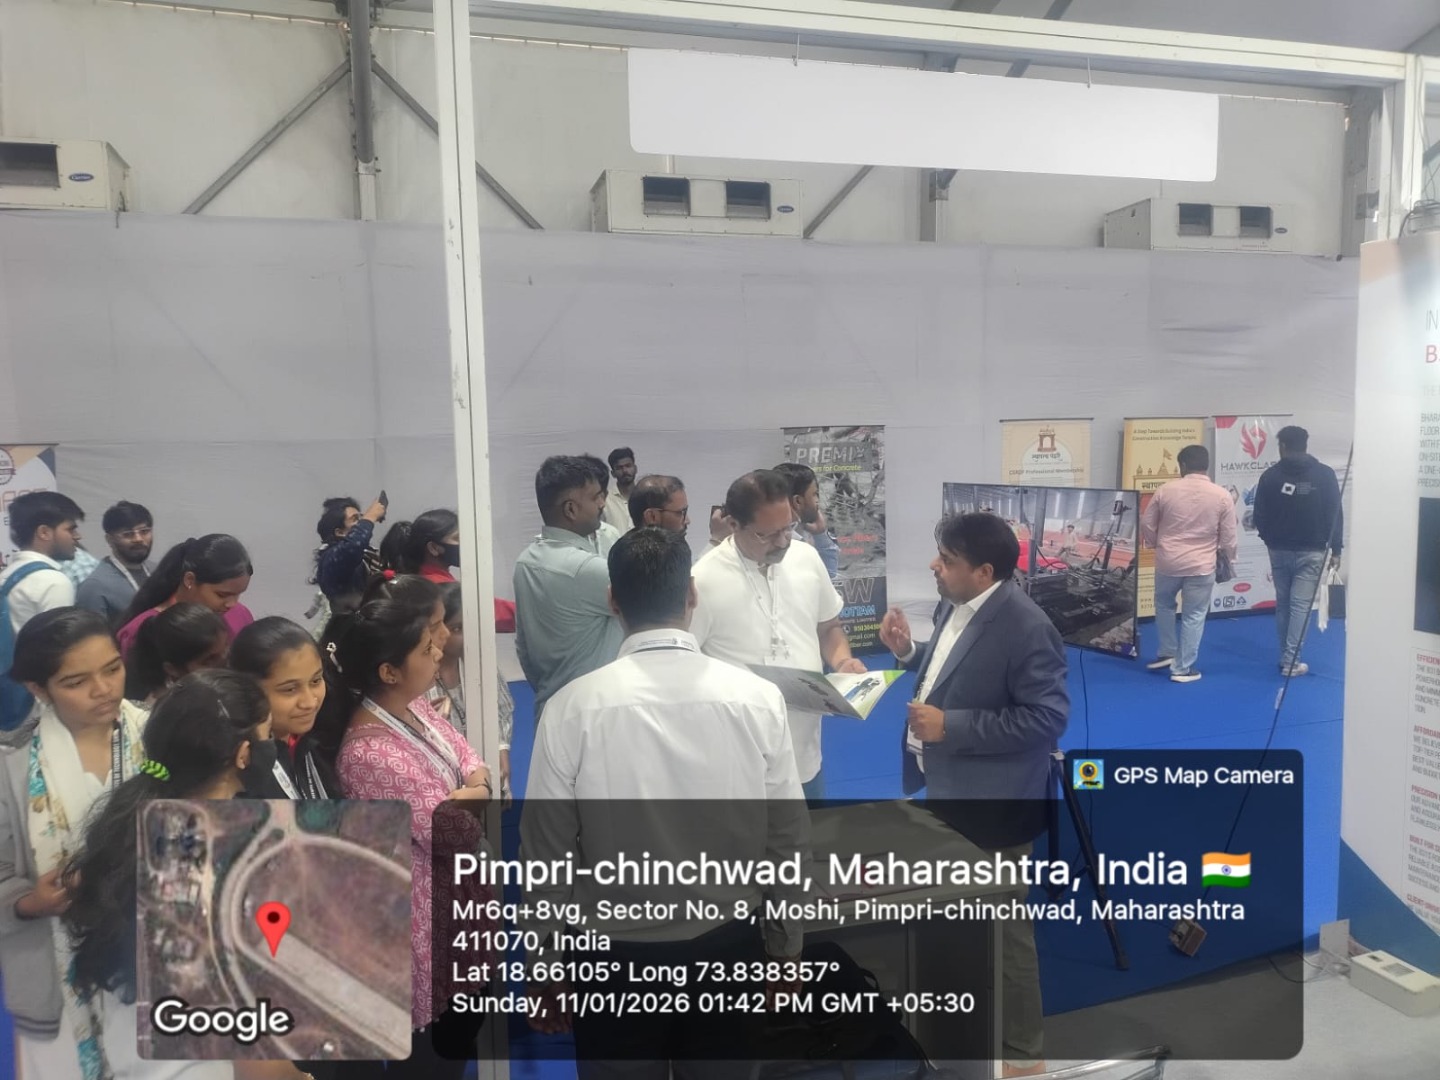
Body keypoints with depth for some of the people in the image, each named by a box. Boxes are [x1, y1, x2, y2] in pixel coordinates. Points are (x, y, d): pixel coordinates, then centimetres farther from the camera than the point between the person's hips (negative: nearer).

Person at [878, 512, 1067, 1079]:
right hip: (949, 790, 9)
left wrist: (950, 726, -27)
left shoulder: (1025, 628, -26)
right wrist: (908, 651, -6)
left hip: (992, 804, -9)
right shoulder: (955, 606, -1)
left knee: (1003, 926, 9)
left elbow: (1047, 717, -26)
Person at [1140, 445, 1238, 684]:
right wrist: (1230, 555, 21)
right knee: (1194, 616, 7)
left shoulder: (1166, 490, -4)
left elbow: (1146, 524, 3)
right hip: (1202, 566, -1)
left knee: (1164, 605, 25)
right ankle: (1183, 668, 11)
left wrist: (1156, 544, 23)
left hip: (1168, 561, 1)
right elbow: (1228, 536, 0)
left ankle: (1167, 653, 29)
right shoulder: (1221, 495, -5)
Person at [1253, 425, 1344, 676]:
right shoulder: (1325, 474, -5)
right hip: (1311, 551, -2)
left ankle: (1286, 656, 19)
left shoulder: (1270, 475, -3)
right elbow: (1335, 514, -6)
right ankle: (1291, 660, -4)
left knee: (1282, 603, 13)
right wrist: (1336, 547, 3)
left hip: (1279, 550, 2)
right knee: (1301, 604, -1)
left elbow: (1259, 516, 0)